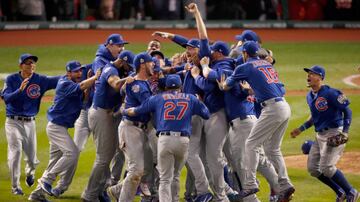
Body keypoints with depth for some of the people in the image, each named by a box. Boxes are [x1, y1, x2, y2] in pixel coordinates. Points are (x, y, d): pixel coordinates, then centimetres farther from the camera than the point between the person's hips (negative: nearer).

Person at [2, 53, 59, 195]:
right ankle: (15, 186, -9)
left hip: (30, 123, 2)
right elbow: (6, 98, -17)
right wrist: (20, 90, -32)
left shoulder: (40, 80, -2)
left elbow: (60, 80, -9)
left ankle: (30, 172, 44)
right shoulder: (11, 79, -6)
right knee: (15, 150, -17)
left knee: (32, 155, 7)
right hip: (13, 122, -2)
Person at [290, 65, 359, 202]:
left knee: (326, 167, -18)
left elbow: (347, 110, -15)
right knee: (312, 168, 5)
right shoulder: (310, 96, 10)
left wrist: (345, 132, -23)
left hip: (334, 133, -9)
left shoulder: (330, 93, -17)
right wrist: (301, 129, 20)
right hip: (320, 135, 9)